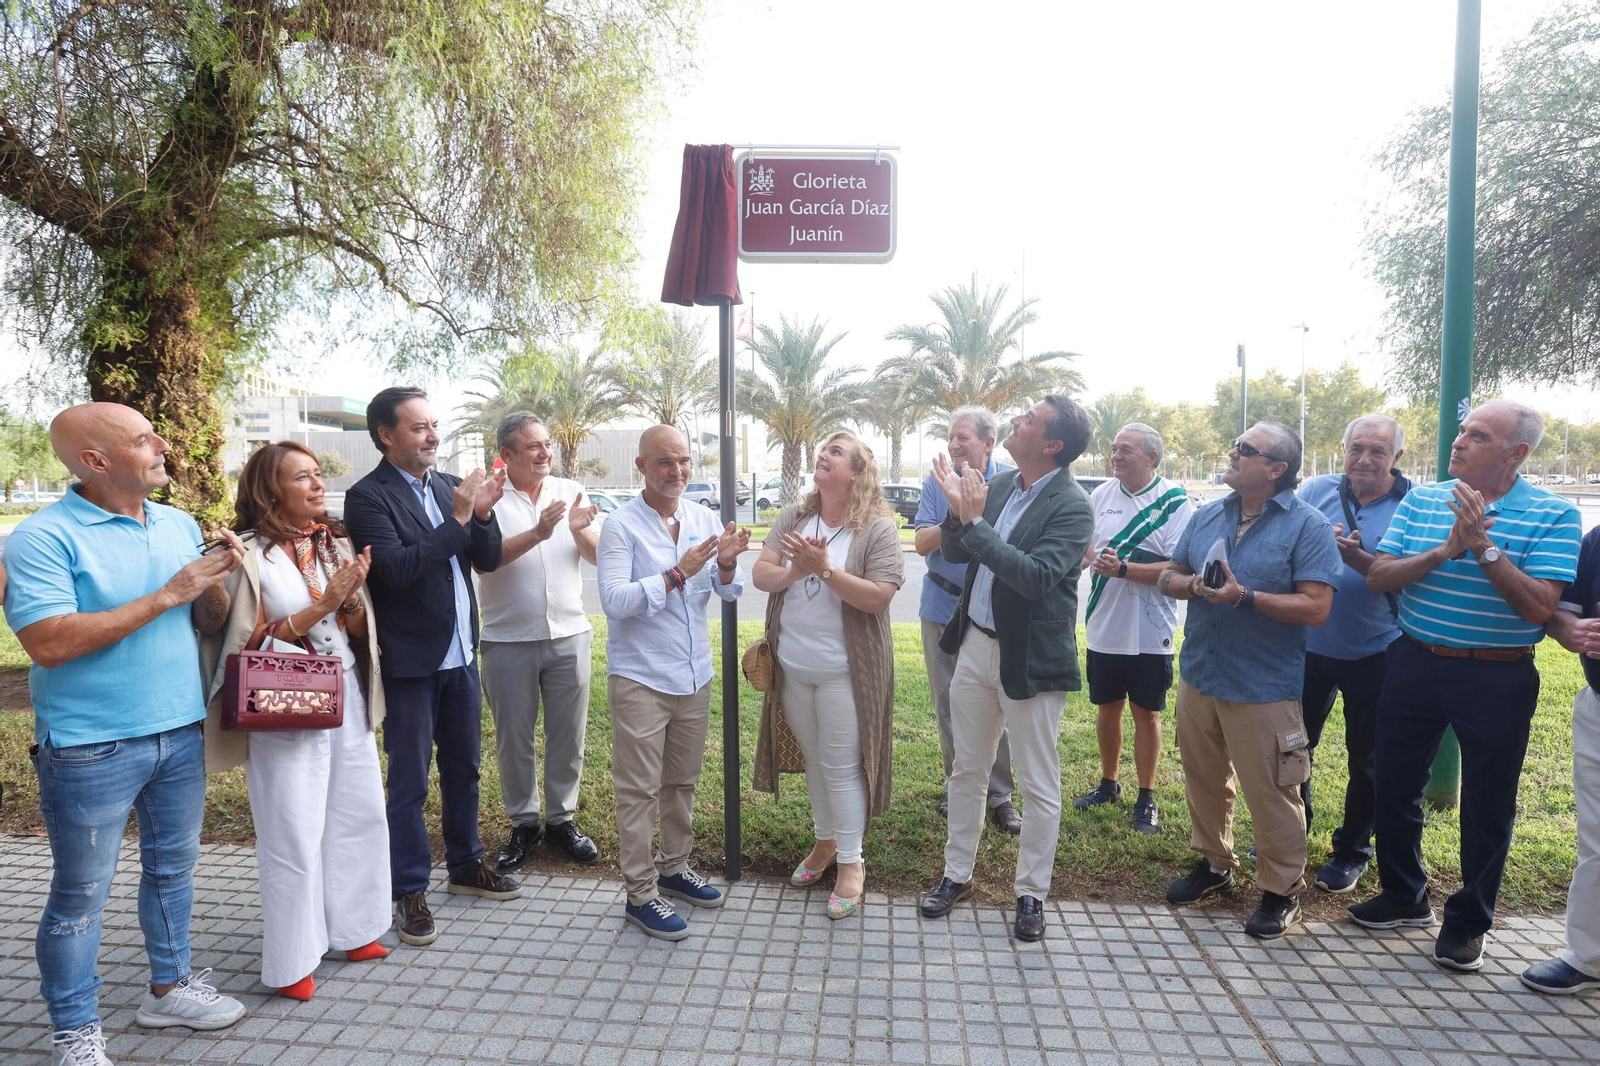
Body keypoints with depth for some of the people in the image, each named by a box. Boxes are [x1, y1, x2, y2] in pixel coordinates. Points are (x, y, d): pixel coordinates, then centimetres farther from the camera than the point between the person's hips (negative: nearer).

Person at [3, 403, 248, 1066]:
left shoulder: (179, 526, 6)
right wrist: (166, 595, -22)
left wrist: (214, 581, -10)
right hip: (90, 748, -6)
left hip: (181, 731, 6)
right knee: (81, 893, 9)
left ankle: (169, 986, 38)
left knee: (172, 866, 19)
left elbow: (209, 624, 11)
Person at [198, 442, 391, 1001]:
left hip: (346, 698, 5)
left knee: (360, 816, 12)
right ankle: (292, 959, 22)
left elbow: (358, 630, 7)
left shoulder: (336, 543, 5)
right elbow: (252, 645, -11)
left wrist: (351, 598, -13)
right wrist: (322, 605, -19)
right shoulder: (250, 553, -10)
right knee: (293, 834, 4)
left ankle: (351, 928, 31)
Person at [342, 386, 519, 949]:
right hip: (410, 661, -6)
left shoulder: (450, 486, 6)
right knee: (409, 782, 5)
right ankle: (409, 892, 21)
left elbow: (488, 560, 5)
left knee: (463, 766, 18)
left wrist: (482, 512, -12)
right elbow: (398, 569, -24)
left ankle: (466, 865, 35)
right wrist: (458, 518, -23)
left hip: (460, 654, 6)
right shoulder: (368, 496, -12)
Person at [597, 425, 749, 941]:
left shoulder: (703, 519, 3)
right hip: (640, 679, -5)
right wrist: (679, 573, -27)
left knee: (682, 782, 19)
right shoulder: (621, 525, -11)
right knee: (639, 790, 4)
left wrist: (727, 564, -20)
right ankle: (640, 893, 17)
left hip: (694, 675, 5)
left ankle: (674, 868, 36)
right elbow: (613, 600, -21)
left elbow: (729, 591, 2)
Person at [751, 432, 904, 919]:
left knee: (842, 766, 3)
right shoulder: (794, 519, 3)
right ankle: (824, 841, 38)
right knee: (814, 758, 19)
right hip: (792, 666, 5)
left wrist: (824, 568, -25)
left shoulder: (878, 528, -11)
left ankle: (851, 863, 20)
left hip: (844, 671, -5)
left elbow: (878, 597, -19)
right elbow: (761, 575, -3)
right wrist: (795, 570, -22)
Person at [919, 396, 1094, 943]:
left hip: (1030, 660, -6)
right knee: (967, 770, 18)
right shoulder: (998, 485, 4)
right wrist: (958, 509, -11)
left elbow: (1036, 577, -28)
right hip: (975, 645, 6)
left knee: (1038, 786, 9)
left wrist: (975, 522, -27)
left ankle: (1031, 893, 27)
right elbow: (953, 552, 8)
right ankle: (957, 873, 35)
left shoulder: (1072, 506, -16)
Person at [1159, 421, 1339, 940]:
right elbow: (1168, 576, 11)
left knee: (1271, 793, 5)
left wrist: (1245, 596, -26)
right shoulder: (1206, 517, 7)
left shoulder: (1307, 526, -10)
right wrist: (1189, 584, -11)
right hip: (1198, 676, 6)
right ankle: (1213, 863, 38)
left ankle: (1282, 890, 24)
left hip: (1263, 688, -6)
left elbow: (1316, 607, -17)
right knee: (1203, 779, 18)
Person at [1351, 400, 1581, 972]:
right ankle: (1404, 896, 35)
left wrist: (1484, 546, -25)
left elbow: (1540, 607, -18)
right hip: (1415, 663, 4)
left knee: (1487, 806, 9)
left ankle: (1468, 921, 30)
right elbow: (1378, 578, -6)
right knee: (1395, 785, 14)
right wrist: (1445, 550, -20)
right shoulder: (1421, 500, 2)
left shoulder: (1553, 515, -8)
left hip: (1496, 679, -3)